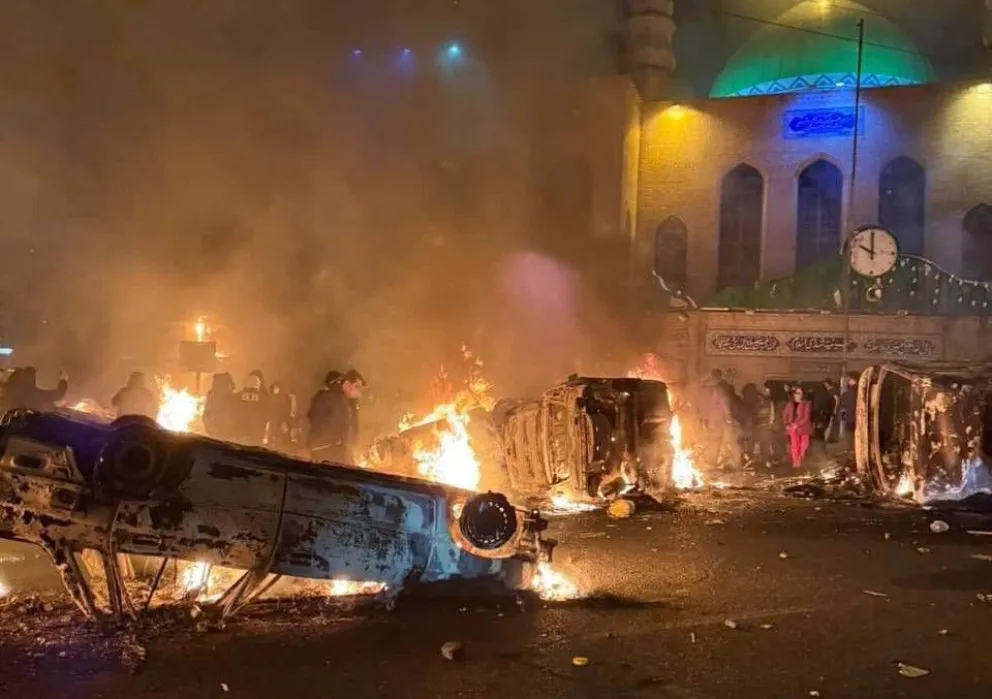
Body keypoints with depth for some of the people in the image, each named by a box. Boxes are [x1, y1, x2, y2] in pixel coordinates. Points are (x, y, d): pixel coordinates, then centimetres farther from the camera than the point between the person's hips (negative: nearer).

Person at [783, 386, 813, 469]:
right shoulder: (790, 404, 10)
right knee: (794, 445, -1)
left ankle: (800, 461, 3)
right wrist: (786, 424, -6)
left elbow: (806, 417, -10)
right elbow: (785, 415, 10)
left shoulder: (806, 404, -3)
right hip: (792, 427, 3)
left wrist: (797, 424, -18)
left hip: (803, 428, -2)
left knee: (803, 445, -4)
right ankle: (795, 462, 2)